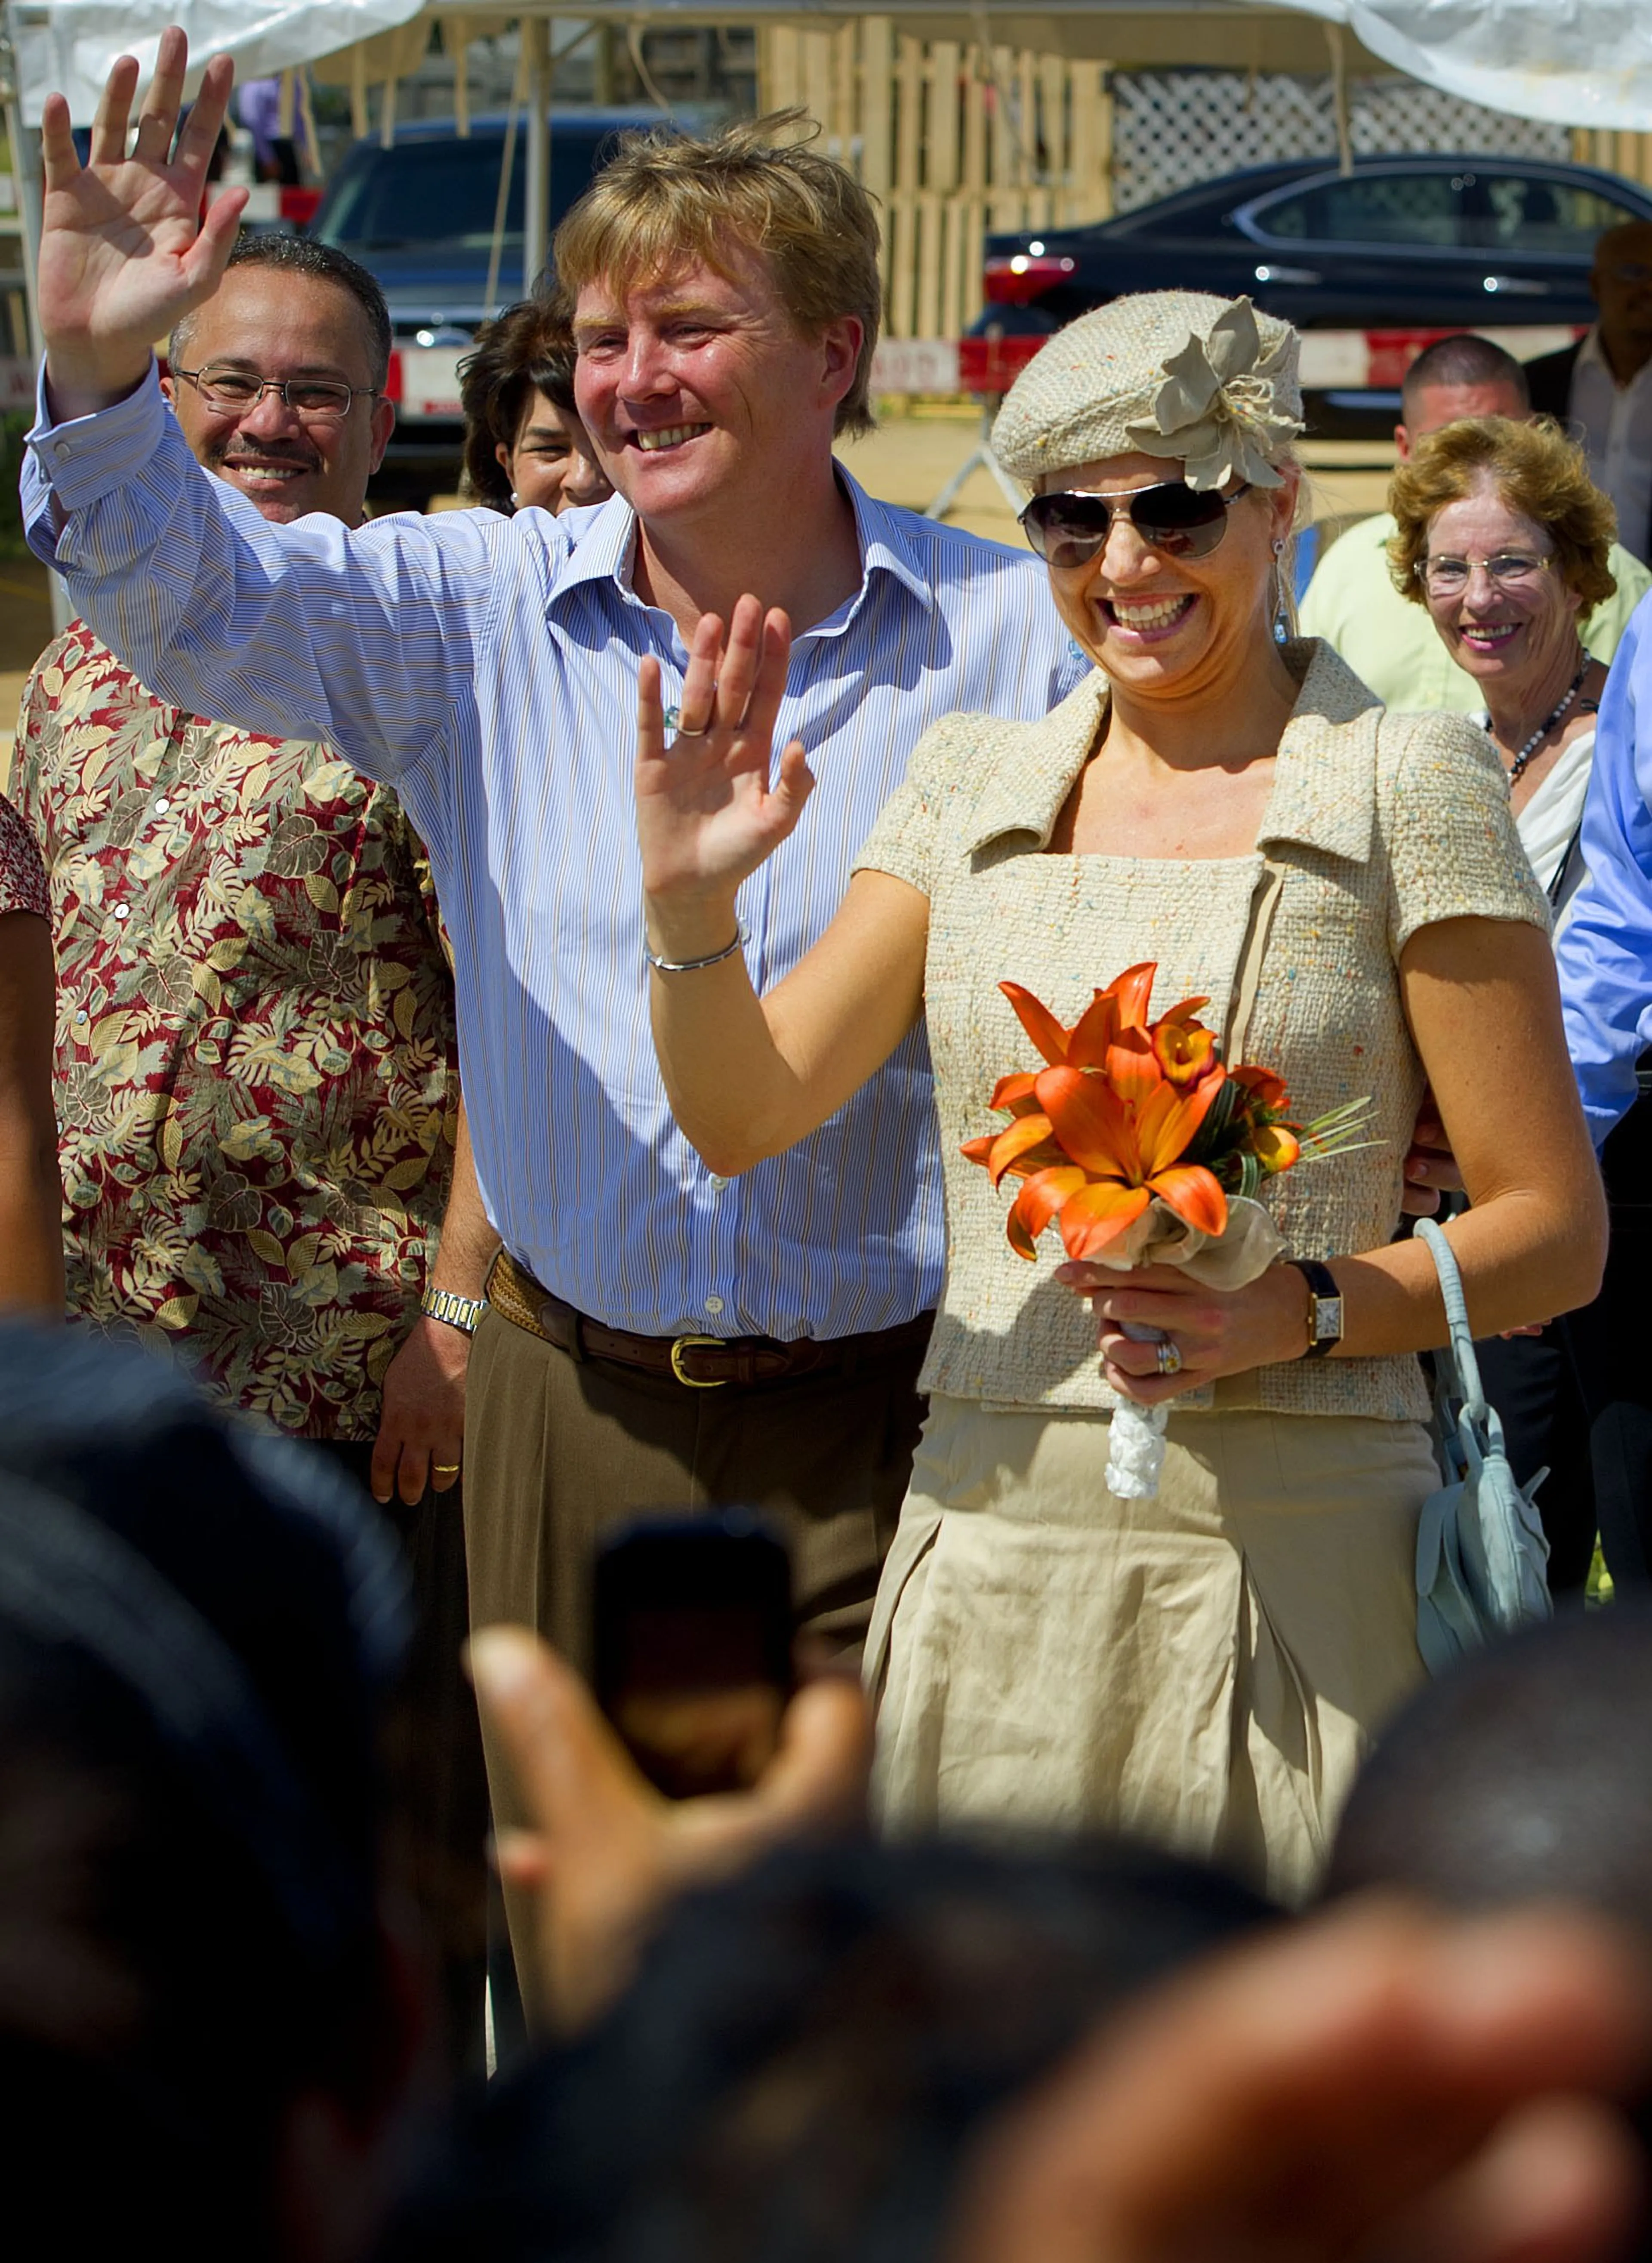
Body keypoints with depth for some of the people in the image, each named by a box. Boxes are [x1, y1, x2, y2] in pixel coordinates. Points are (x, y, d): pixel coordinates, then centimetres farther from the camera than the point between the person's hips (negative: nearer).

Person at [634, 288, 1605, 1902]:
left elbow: (1555, 1232, -1)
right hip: (996, 1549, 3)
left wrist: (1304, 1311, -17)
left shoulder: (1402, 782, 0)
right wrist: (689, 903, -12)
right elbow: (743, 1116, 6)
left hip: (1291, 1562, -3)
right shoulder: (973, 782, 12)